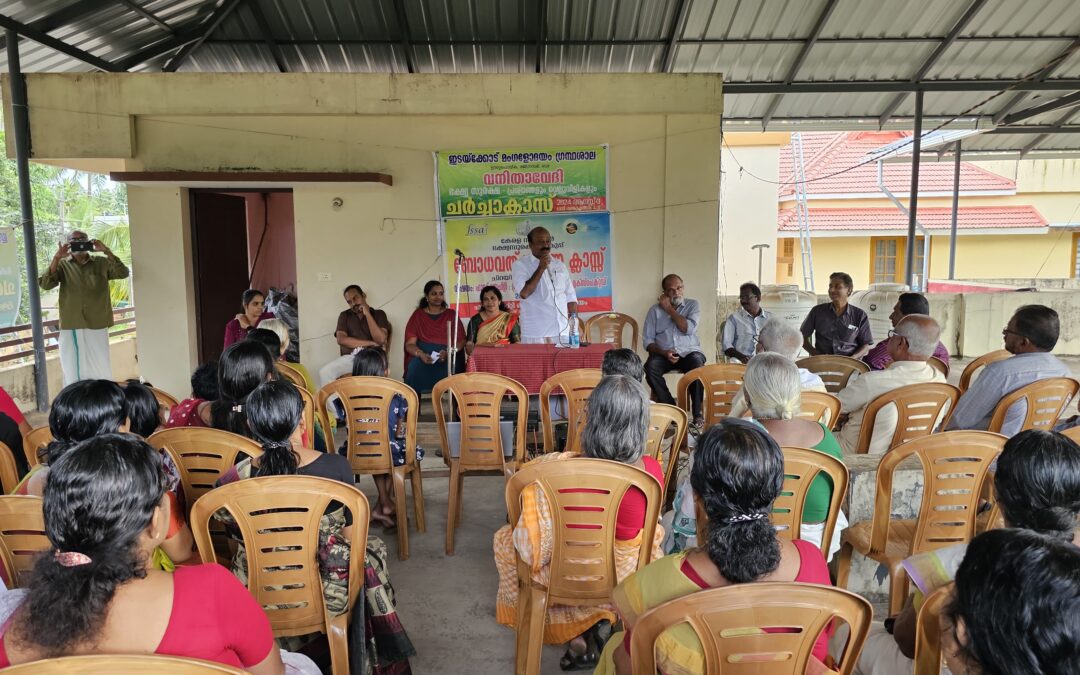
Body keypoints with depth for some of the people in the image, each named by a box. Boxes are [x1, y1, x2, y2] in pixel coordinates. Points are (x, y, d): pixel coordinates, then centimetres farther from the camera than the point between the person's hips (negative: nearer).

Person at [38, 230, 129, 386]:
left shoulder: (101, 263, 5)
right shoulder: (62, 265, 4)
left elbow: (123, 273, -8)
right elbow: (45, 285, -9)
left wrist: (106, 251, -16)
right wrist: (57, 257, -17)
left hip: (98, 327, 0)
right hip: (71, 328, 0)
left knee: (101, 371, 9)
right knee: (74, 372, 5)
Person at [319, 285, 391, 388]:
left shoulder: (379, 314, 12)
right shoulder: (344, 316, 18)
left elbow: (380, 340, -5)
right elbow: (341, 340, 0)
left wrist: (367, 314, -3)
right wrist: (370, 343, -5)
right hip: (349, 357, 3)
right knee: (324, 372, -27)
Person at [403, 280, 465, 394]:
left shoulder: (451, 314, 15)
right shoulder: (418, 315, 14)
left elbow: (461, 341, 6)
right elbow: (410, 344, 4)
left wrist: (448, 352, -15)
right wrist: (421, 354, -18)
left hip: (449, 356, 0)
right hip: (422, 355, 0)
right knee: (415, 368, -33)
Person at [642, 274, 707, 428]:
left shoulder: (693, 305, 7)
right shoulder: (655, 310, 8)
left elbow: (688, 329, -11)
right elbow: (647, 340, 3)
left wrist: (669, 309, -6)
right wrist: (663, 352, -16)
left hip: (689, 352, -1)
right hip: (663, 353, 1)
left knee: (697, 364, -35)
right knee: (650, 368, -31)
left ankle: (697, 413, -24)